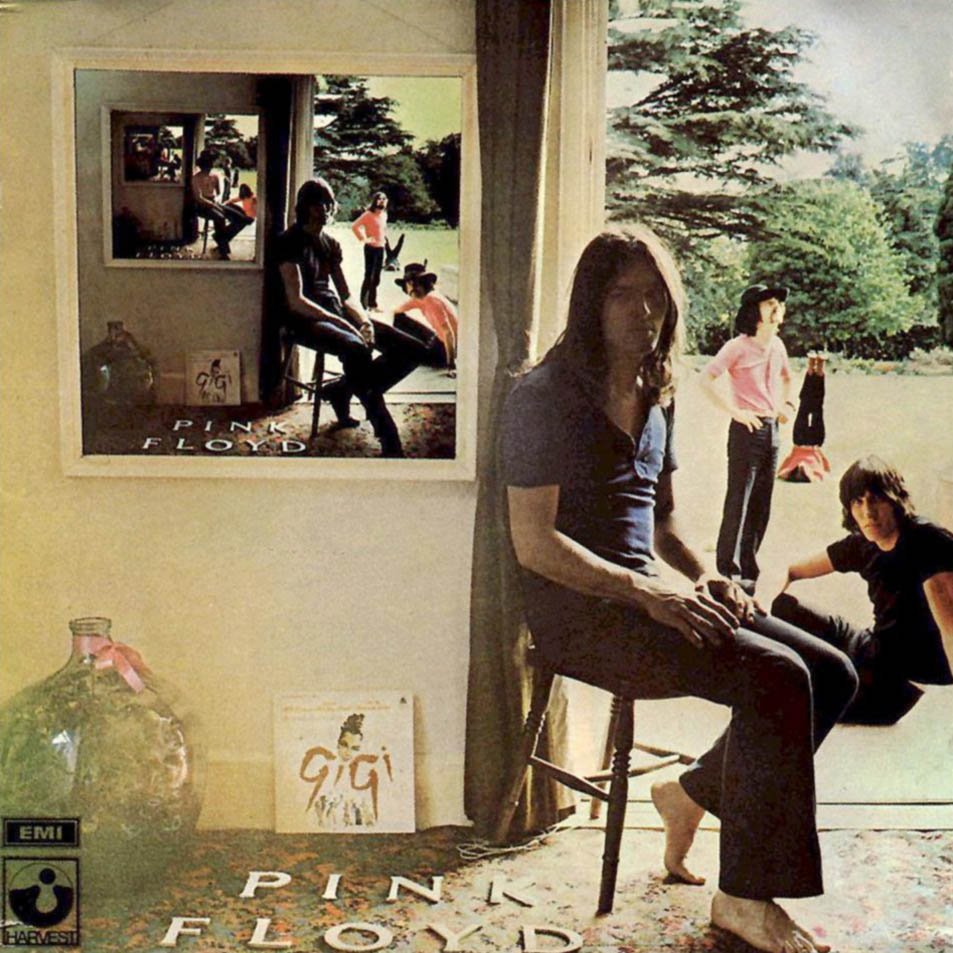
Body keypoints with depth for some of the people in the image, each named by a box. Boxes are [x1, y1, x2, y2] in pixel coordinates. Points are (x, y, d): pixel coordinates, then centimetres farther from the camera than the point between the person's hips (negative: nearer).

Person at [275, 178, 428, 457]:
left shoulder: (331, 244, 21)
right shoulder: (290, 242, -2)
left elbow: (345, 295, 17)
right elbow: (296, 301, -13)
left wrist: (364, 320, -6)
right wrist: (343, 325, -22)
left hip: (337, 313, 8)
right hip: (307, 319, -8)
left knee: (414, 349, -9)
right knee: (356, 349, -41)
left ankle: (342, 390, 0)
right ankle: (389, 442, -37)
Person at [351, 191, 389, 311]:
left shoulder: (384, 215, 10)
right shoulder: (368, 214, -11)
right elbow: (355, 226, -18)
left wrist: (384, 238, 13)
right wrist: (364, 239, -16)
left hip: (380, 248, 7)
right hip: (371, 248, -7)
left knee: (376, 277, 11)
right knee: (368, 275, -5)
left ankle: (372, 303, 18)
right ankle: (363, 304, 1)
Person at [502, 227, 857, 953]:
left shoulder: (656, 398, 14)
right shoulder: (546, 396, -9)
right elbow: (534, 543, -15)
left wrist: (707, 578, 2)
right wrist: (645, 593, -20)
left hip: (646, 596, 8)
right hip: (578, 611, -8)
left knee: (832, 674, -4)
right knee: (773, 675, -24)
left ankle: (695, 793, 13)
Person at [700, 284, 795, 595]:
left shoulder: (777, 346, 11)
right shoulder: (738, 347, -10)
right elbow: (706, 378, -19)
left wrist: (786, 404, 17)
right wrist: (734, 411, -18)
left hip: (772, 428, 7)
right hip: (747, 428, -7)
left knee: (761, 503, 10)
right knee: (738, 500, -4)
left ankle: (748, 566, 20)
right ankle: (728, 569, 4)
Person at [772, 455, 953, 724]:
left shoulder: (928, 542, -20)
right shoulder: (862, 545, 0)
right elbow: (789, 572, 12)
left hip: (924, 665, -7)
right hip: (880, 651, 7)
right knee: (783, 609, 7)